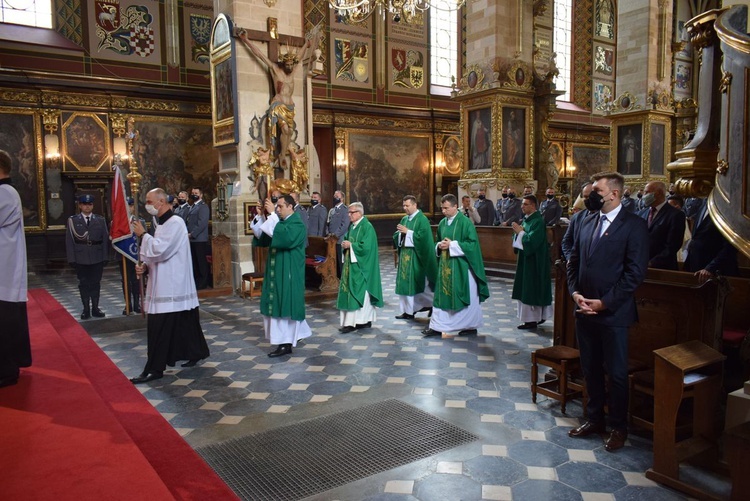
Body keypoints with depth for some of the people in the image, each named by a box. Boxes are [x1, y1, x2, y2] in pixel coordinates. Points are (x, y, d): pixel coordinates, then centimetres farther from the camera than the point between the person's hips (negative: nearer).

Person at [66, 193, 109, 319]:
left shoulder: (100, 220, 7)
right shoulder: (73, 220, 3)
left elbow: (105, 239, 5)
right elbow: (69, 241, 0)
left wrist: (105, 257, -1)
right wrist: (72, 259, -6)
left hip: (97, 258, 1)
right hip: (80, 259, -1)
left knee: (96, 283, 7)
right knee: (84, 284, 5)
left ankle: (95, 308, 15)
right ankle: (86, 309, 12)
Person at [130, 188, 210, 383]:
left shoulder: (175, 223, -15)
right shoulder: (163, 224, 15)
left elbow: (159, 250, -23)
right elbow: (157, 253, 20)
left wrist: (143, 234, -10)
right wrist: (145, 266, 2)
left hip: (172, 286, -9)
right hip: (165, 284, 9)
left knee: (160, 328, -6)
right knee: (181, 324, 15)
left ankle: (155, 368, 0)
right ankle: (195, 353, 26)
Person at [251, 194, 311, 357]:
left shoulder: (297, 224, -13)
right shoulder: (279, 222, 12)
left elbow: (285, 237, -32)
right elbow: (262, 237, 7)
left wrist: (272, 214, -30)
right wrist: (259, 216, -4)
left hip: (288, 272, -9)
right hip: (277, 271, 9)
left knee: (285, 304, -6)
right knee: (279, 304, 14)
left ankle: (286, 344, 1)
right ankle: (297, 333, 29)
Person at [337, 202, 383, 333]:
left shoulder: (367, 227, -13)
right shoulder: (352, 226, 13)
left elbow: (366, 247, -21)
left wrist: (350, 245, -15)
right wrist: (345, 244, -1)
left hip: (361, 266, -9)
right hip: (351, 264, 9)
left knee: (359, 292, -4)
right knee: (350, 292, 8)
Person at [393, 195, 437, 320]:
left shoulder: (422, 219, -9)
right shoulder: (404, 219, 13)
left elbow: (422, 237, -19)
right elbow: (397, 236, 13)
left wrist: (407, 232, -18)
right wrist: (400, 232, -8)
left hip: (416, 257, -7)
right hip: (404, 254, 7)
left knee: (417, 282, -2)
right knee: (405, 282, 7)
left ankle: (429, 304, 15)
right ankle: (408, 310, 14)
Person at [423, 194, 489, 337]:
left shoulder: (465, 222, -11)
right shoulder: (442, 223, 8)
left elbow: (472, 244, -15)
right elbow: (438, 242, 19)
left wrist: (452, 245, -19)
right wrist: (440, 245, -5)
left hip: (461, 266, -6)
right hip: (445, 265, 6)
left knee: (465, 296, 5)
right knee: (441, 295, 5)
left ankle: (471, 326, 20)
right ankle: (437, 326, 10)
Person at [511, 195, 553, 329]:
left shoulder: (538, 221, -17)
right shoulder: (527, 218, 10)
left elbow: (533, 240, -25)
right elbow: (523, 237, 13)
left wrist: (520, 231, -17)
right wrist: (519, 231, -7)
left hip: (534, 260, -9)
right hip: (526, 258, 9)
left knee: (531, 289, -5)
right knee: (527, 289, 13)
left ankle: (532, 319, 2)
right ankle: (538, 316, 23)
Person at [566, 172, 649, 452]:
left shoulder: (634, 226, -9)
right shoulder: (586, 222, 9)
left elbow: (635, 272, -14)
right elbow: (573, 261, 12)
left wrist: (604, 302, -16)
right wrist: (575, 293, -3)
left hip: (613, 313, -5)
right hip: (584, 310, 6)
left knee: (616, 373, 7)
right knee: (590, 369, 16)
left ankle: (619, 427, 25)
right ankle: (594, 419, 32)